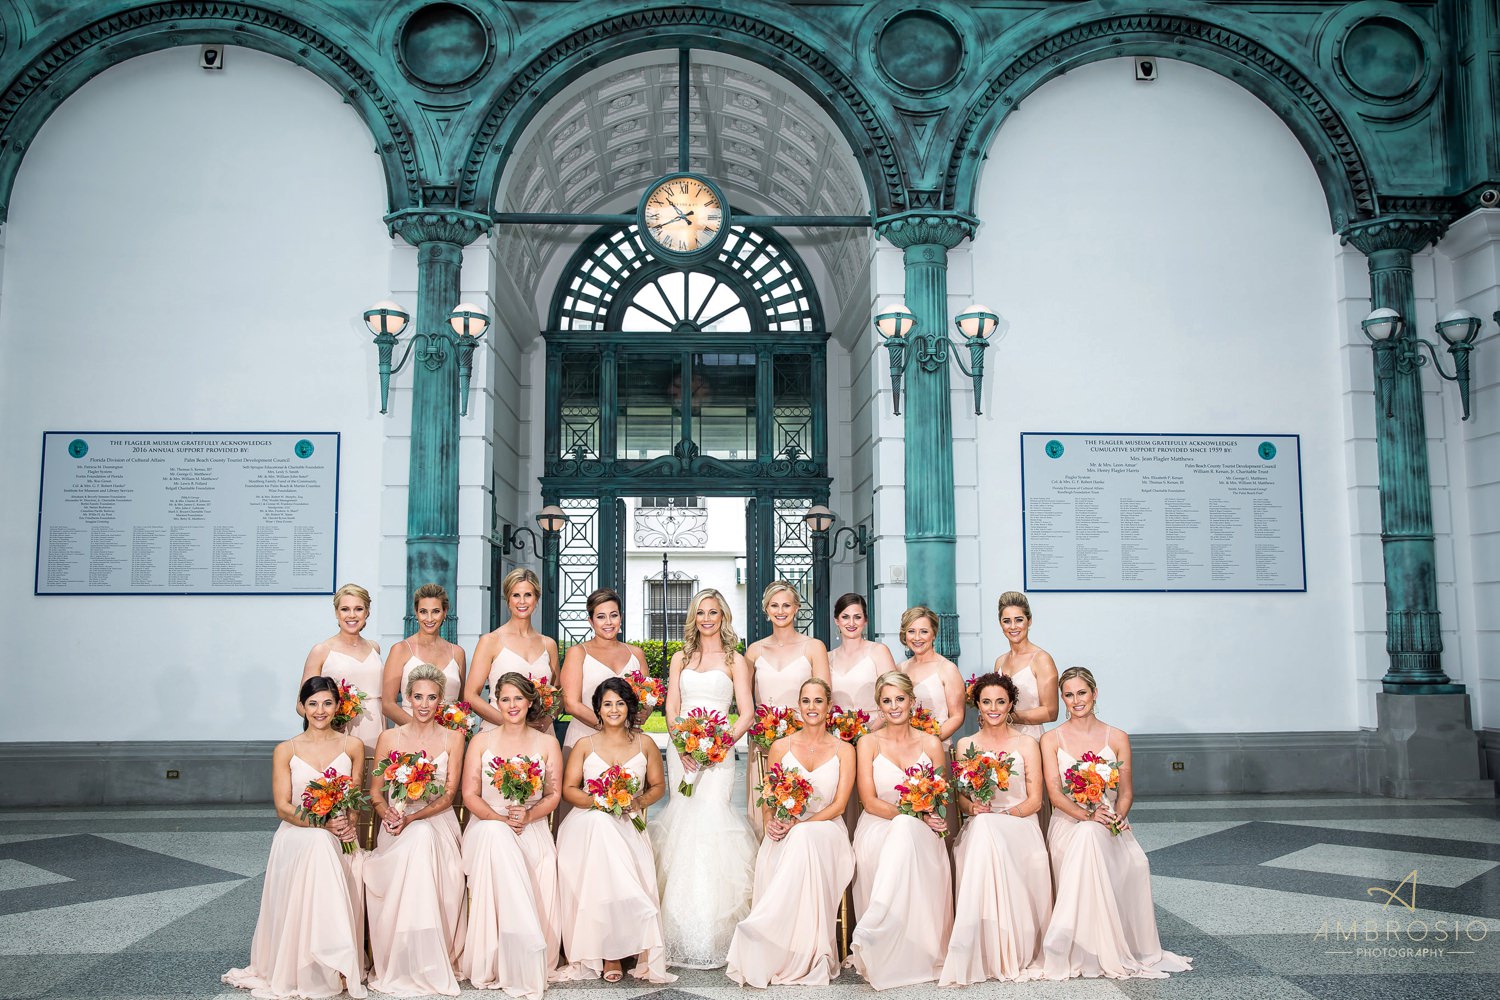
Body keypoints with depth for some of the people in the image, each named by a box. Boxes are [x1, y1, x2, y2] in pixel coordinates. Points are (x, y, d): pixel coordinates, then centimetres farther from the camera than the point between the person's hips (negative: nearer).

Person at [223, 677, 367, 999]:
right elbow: (283, 807, 0)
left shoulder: (352, 746, 10)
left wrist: (349, 824, -10)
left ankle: (339, 969, -23)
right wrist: (323, 822, -16)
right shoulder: (286, 751, 5)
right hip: (296, 838, -1)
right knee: (318, 845, -35)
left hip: (339, 840, 1)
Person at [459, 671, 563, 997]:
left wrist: (528, 815, -13)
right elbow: (470, 794, 3)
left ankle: (525, 964, -21)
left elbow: (554, 794, 7)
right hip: (487, 826, -1)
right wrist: (500, 819, -14)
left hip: (532, 829, 1)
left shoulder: (547, 743, 12)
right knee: (496, 834, -36)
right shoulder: (481, 741, 10)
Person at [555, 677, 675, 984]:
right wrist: (597, 800, -13)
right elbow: (569, 789, 5)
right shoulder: (585, 745, 9)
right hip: (588, 825, -1)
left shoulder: (644, 744, 10)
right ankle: (608, 957, -23)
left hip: (628, 826, 1)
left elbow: (657, 786, 14)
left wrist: (639, 802, -7)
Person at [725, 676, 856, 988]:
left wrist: (798, 825, -15)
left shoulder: (843, 750, 6)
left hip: (826, 830, -1)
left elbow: (838, 805, -1)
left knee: (805, 839, -38)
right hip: (785, 833, 2)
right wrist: (771, 821, -13)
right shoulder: (781, 747, 12)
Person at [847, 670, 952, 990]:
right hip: (877, 830, -1)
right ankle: (886, 955, -36)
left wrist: (926, 818, -11)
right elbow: (869, 801, -3)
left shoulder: (931, 743, 11)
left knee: (905, 831, -36)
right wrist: (914, 815, -17)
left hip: (920, 832, 1)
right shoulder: (868, 743, 5)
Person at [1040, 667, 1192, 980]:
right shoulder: (1051, 739, 6)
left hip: (1110, 826, 1)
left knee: (1135, 865, -33)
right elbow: (1054, 792, -3)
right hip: (1068, 825, -1)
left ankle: (1127, 948, -14)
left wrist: (1117, 816, -15)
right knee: (1088, 834, -38)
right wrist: (1087, 815, -21)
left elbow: (1126, 791, 8)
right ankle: (1085, 951, -30)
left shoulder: (1117, 739, 10)